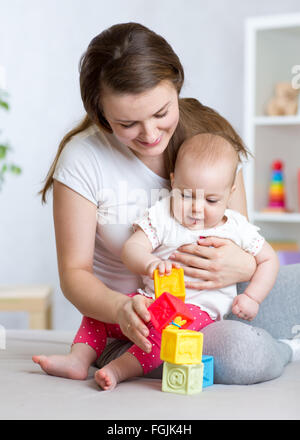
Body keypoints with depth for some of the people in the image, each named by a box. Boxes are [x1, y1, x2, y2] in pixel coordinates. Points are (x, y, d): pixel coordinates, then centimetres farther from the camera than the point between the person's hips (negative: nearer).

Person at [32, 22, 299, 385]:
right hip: (137, 320, -4)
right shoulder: (83, 158, -13)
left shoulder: (209, 135, -3)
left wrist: (243, 266, -21)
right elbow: (74, 272, -11)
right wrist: (123, 309, -33)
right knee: (244, 356, -29)